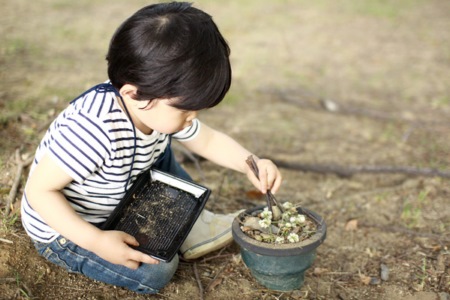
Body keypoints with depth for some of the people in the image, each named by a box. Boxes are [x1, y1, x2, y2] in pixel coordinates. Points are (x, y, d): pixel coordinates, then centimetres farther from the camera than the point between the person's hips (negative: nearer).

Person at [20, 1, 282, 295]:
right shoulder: (95, 129, -40)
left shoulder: (160, 106, -14)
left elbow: (209, 140, 0)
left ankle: (190, 226, 16)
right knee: (156, 270, -19)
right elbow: (39, 190, -31)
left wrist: (250, 163, -18)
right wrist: (97, 242, -36)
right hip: (64, 227, -7)